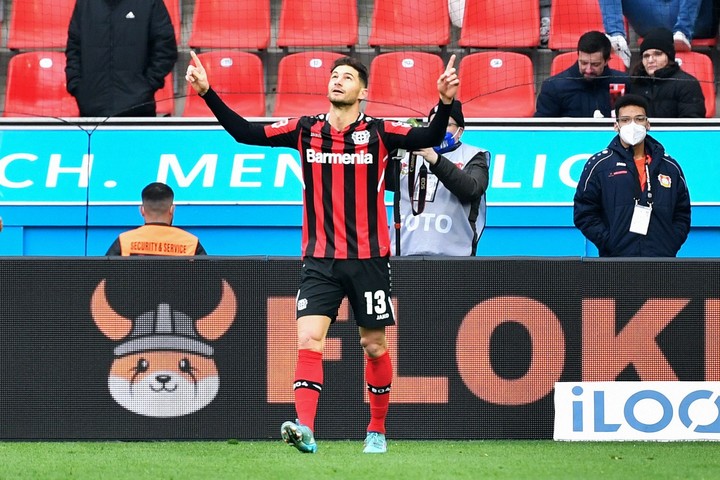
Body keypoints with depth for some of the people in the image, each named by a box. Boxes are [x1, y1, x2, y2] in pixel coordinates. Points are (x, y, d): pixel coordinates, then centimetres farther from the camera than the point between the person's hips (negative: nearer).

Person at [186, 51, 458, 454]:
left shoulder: (378, 133, -2)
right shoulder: (306, 130, 4)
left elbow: (429, 138, -14)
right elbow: (246, 132, 3)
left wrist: (445, 103, -31)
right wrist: (207, 93, -6)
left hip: (369, 259, -1)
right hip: (320, 259, 1)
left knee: (374, 345, 9)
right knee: (309, 338, -15)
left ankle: (377, 430, 25)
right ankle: (305, 429, -24)